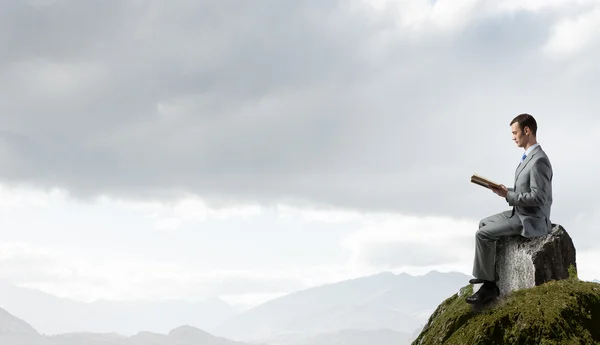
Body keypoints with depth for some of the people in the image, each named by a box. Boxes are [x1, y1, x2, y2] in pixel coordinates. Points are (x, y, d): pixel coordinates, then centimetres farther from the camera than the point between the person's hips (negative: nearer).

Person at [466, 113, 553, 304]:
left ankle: (489, 284, -5)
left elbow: (538, 197, -27)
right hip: (521, 213, 11)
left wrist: (508, 195, -19)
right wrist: (507, 191, 2)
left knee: (483, 235, -15)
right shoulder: (529, 156, 10)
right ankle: (489, 275, 25)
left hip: (530, 220, -11)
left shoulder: (539, 160, -23)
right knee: (485, 223, 23)